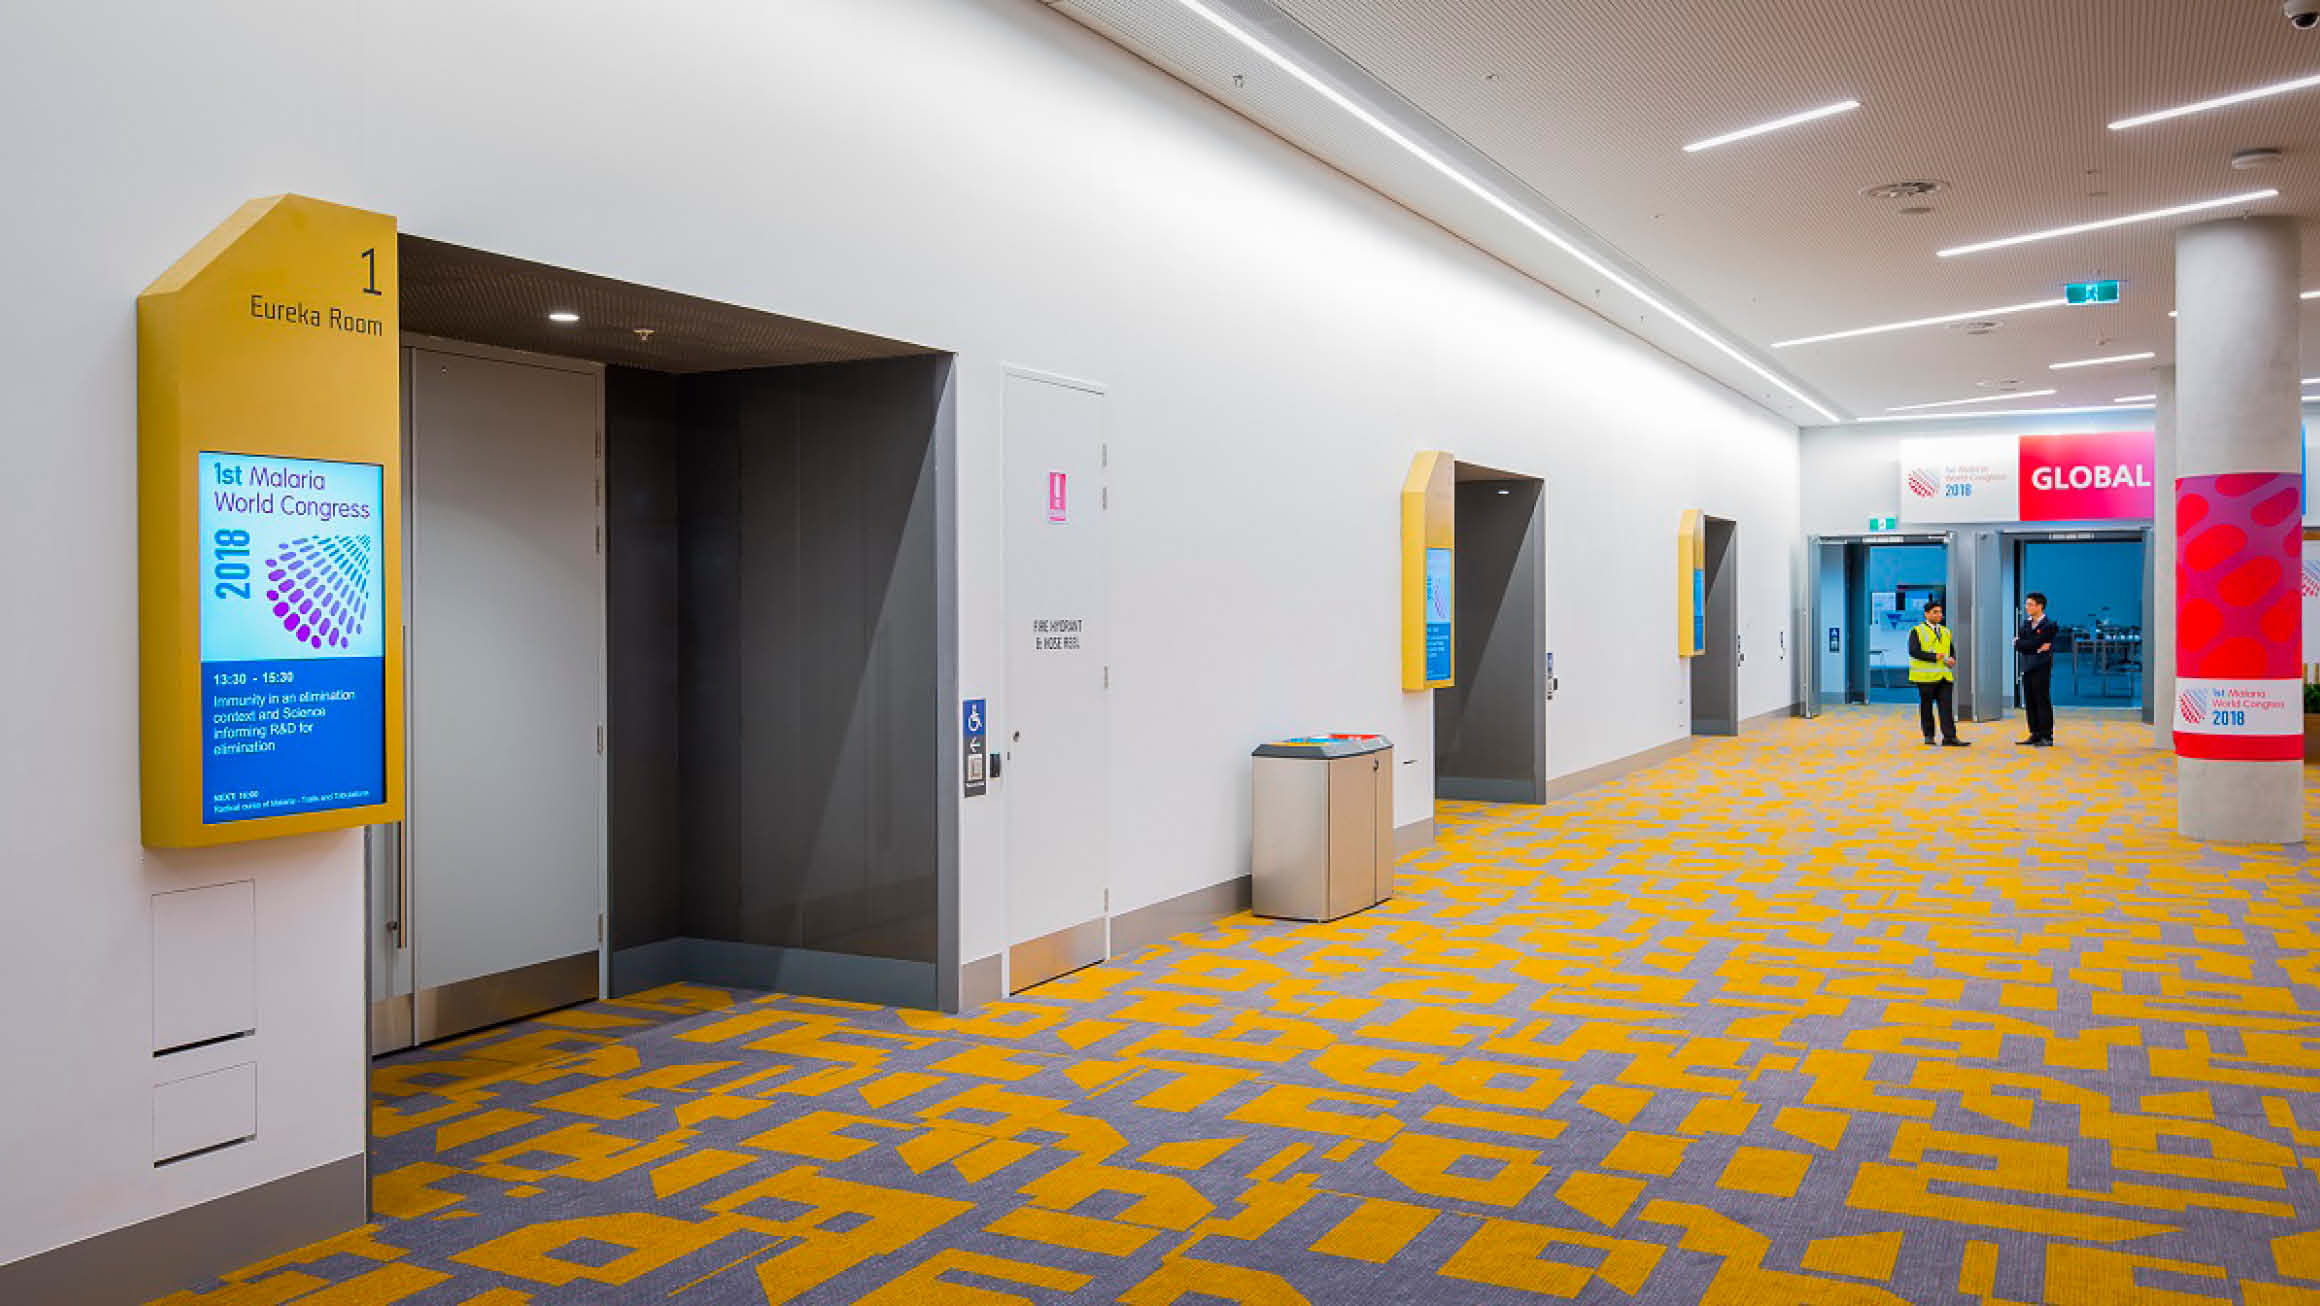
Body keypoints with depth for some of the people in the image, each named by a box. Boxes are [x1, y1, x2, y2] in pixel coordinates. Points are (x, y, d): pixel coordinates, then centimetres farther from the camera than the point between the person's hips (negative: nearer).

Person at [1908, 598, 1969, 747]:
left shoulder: (1945, 631, 17)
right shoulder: (1917, 631, -2)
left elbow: (1952, 650, 22)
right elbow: (1914, 651, -14)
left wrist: (1952, 659, -1)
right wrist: (1934, 657, -21)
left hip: (1944, 676, 5)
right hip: (1926, 676, -4)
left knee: (1947, 707, -4)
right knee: (1926, 707, 4)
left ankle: (1949, 737, -6)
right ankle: (1928, 736, 15)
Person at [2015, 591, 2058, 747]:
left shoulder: (2049, 625, -8)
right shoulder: (2026, 623, 13)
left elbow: (2034, 643, -18)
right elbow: (2018, 645, 2)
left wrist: (2021, 643, -3)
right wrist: (2036, 648, -10)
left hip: (2041, 668, -7)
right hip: (2027, 667, 7)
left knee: (2043, 702, -4)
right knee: (2030, 703, 9)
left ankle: (2047, 736, 0)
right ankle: (2035, 734, 16)